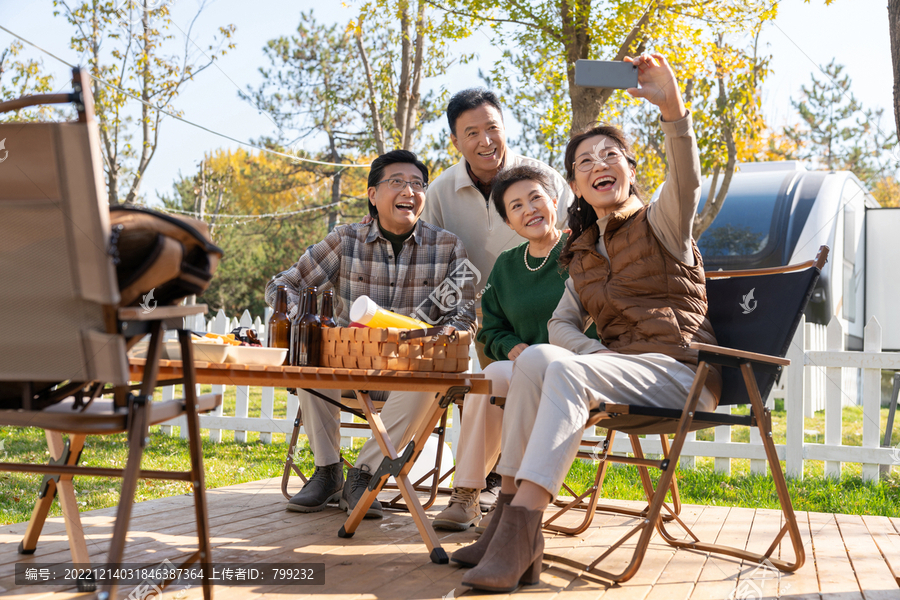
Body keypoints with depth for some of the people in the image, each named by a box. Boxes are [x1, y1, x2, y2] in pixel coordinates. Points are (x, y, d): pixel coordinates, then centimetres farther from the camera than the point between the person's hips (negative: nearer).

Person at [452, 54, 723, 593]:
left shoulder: (660, 224, 4)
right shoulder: (584, 251, 21)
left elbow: (686, 182, -19)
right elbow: (561, 323, 13)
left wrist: (674, 112, -38)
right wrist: (596, 353, -10)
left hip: (682, 371, -5)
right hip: (620, 369, 5)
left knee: (565, 370, -31)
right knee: (537, 357, -24)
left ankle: (519, 535, -39)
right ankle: (512, 519, -29)